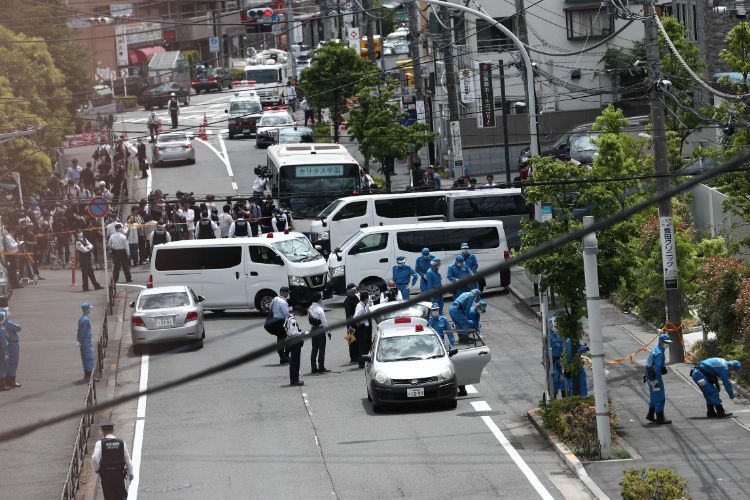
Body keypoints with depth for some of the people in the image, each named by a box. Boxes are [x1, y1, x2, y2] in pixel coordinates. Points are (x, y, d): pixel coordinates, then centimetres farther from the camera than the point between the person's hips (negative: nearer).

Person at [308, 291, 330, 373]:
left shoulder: (310, 309, 2)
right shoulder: (319, 309, -18)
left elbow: (309, 319, 8)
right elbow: (324, 322, -15)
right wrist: (328, 332, -7)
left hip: (313, 330, 7)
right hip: (320, 330, -7)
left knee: (314, 349, 11)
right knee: (321, 349, 0)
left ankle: (313, 367, 13)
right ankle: (321, 367, 2)